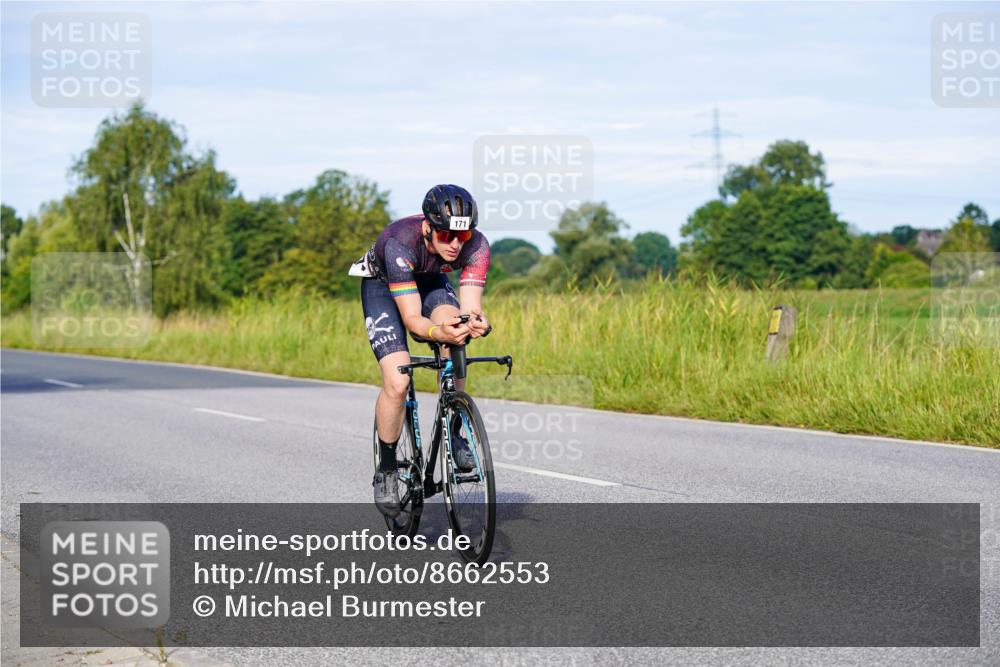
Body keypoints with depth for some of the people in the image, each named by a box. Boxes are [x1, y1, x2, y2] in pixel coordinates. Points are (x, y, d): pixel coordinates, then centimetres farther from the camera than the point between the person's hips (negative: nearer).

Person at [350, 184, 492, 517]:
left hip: (430, 282, 3)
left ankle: (454, 437, -13)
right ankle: (386, 470, 2)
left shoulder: (476, 245, -31)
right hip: (383, 286, -3)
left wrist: (475, 322, -58)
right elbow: (411, 318, -40)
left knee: (455, 335, -31)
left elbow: (470, 307, -34)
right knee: (397, 383, -21)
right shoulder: (400, 243, -41)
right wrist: (438, 332, -61)